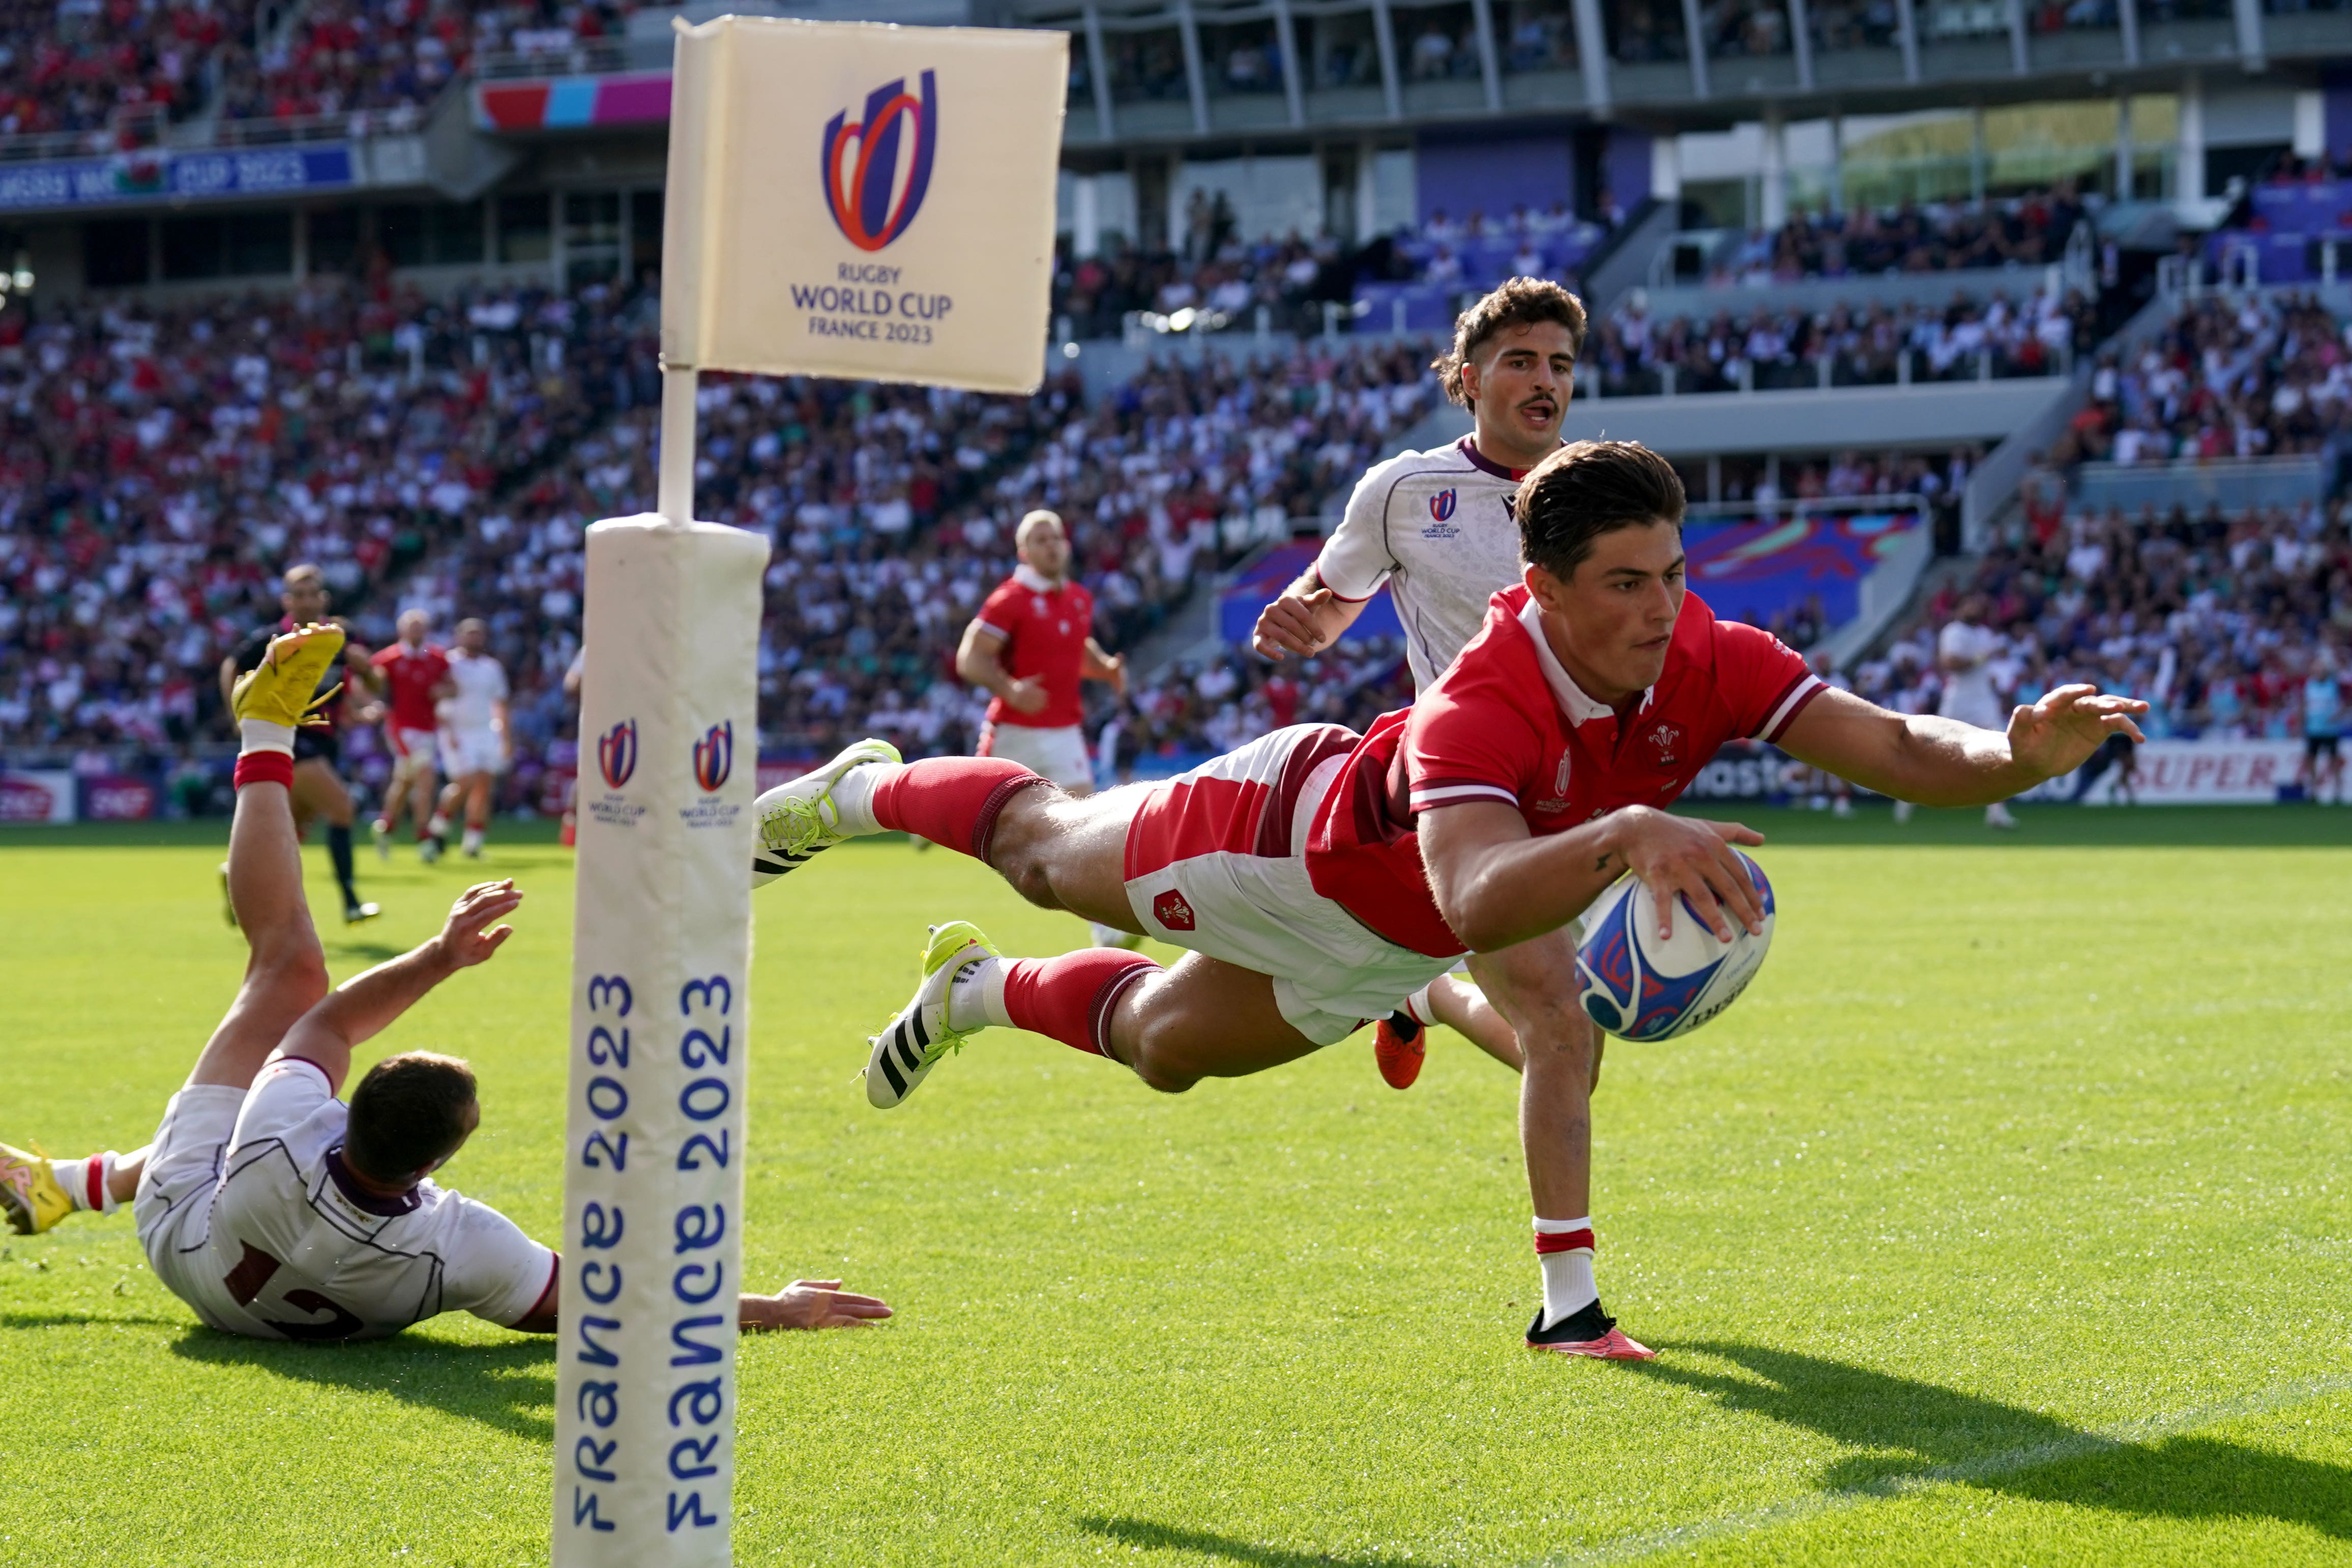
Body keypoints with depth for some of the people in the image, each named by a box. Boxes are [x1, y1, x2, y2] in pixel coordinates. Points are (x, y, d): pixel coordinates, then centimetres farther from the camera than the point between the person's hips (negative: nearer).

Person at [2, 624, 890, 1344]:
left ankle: (268, 740, 27)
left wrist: (441, 955, -26)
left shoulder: (285, 1142, -46)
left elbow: (327, 1020, -22)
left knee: (288, 967, 5)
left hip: (185, 1245, -2)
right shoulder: (460, 1249, -47)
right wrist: (776, 1312, -28)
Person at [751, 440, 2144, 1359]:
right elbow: (1476, 904, -66)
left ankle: (982, 989, 59)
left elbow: (1896, 749, -35)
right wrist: (1626, 836, -82)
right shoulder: (1478, 716, -48)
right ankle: (870, 790, 56)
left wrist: (2018, 753, -55)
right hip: (1283, 830, -5)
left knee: (1159, 1047, 28)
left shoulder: (1707, 665, -31)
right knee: (1046, 849, 25)